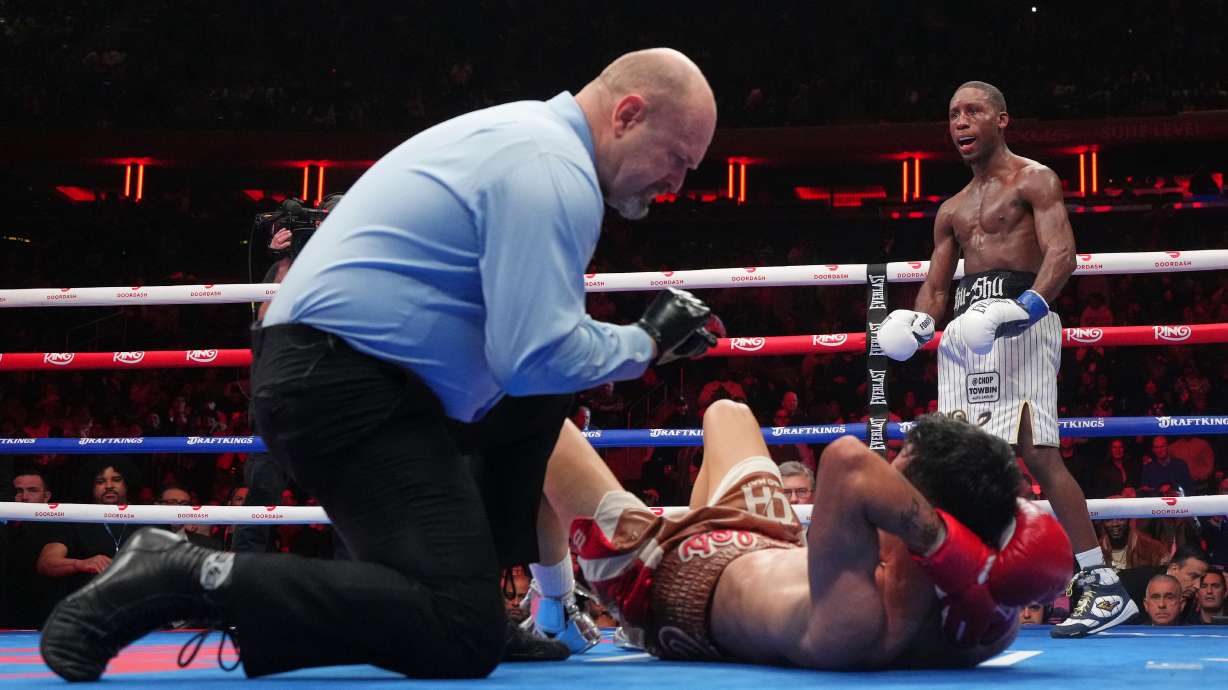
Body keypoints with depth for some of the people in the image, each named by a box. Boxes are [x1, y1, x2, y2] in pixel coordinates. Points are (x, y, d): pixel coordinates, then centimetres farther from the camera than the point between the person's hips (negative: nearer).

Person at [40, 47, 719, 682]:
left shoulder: (521, 133, 20)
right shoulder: (553, 170, -12)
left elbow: (521, 330, 28)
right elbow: (538, 358, -20)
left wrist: (644, 338, 17)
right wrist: (646, 342, -2)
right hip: (349, 391, -11)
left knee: (540, 402, 27)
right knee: (462, 637, -18)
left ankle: (478, 598, 20)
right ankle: (188, 577, -17)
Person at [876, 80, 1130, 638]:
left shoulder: (1034, 180, 5)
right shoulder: (951, 210, 25)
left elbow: (1062, 254, -9)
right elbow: (935, 287, 25)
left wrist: (1023, 307, -26)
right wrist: (915, 324, 3)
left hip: (1020, 324, -7)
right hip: (966, 333, 7)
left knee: (1036, 452, -18)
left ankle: (1103, 586, -16)